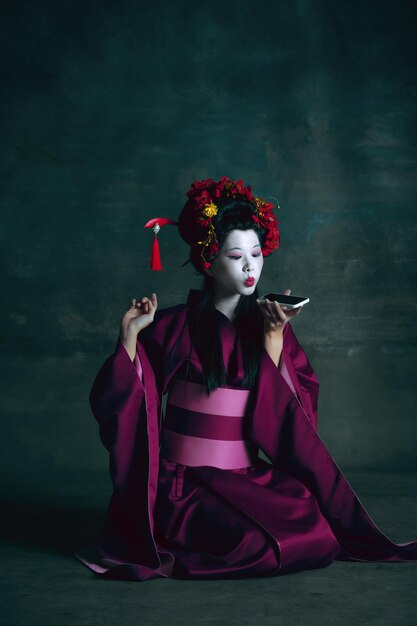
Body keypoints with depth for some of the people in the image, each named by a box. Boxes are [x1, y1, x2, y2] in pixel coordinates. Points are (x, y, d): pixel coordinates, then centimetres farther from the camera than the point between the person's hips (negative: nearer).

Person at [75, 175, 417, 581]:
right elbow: (120, 404, -4)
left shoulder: (268, 324, 8)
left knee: (320, 536, -19)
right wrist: (130, 334, -14)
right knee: (268, 545, -27)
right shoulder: (174, 327, -2)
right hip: (187, 485, -5)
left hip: (251, 480, 5)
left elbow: (293, 411, -3)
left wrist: (273, 336, -12)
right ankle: (172, 559, 0)